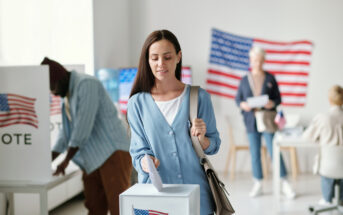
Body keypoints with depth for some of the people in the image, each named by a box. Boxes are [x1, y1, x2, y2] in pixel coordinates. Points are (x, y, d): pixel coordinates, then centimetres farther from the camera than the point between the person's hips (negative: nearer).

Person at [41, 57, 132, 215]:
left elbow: (84, 125, -17)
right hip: (93, 160, 9)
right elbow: (66, 133, 24)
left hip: (113, 153, -9)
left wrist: (66, 160, -10)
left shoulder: (86, 84, -10)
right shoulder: (68, 95, 20)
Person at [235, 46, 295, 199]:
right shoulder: (245, 80, 8)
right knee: (255, 154, 5)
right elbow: (237, 99, 11)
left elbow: (278, 99, 6)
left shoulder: (270, 79, 5)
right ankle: (258, 185, 15)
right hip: (251, 121, 2)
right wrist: (243, 105, -11)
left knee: (274, 151, -5)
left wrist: (272, 103, -16)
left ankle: (284, 184, 4)